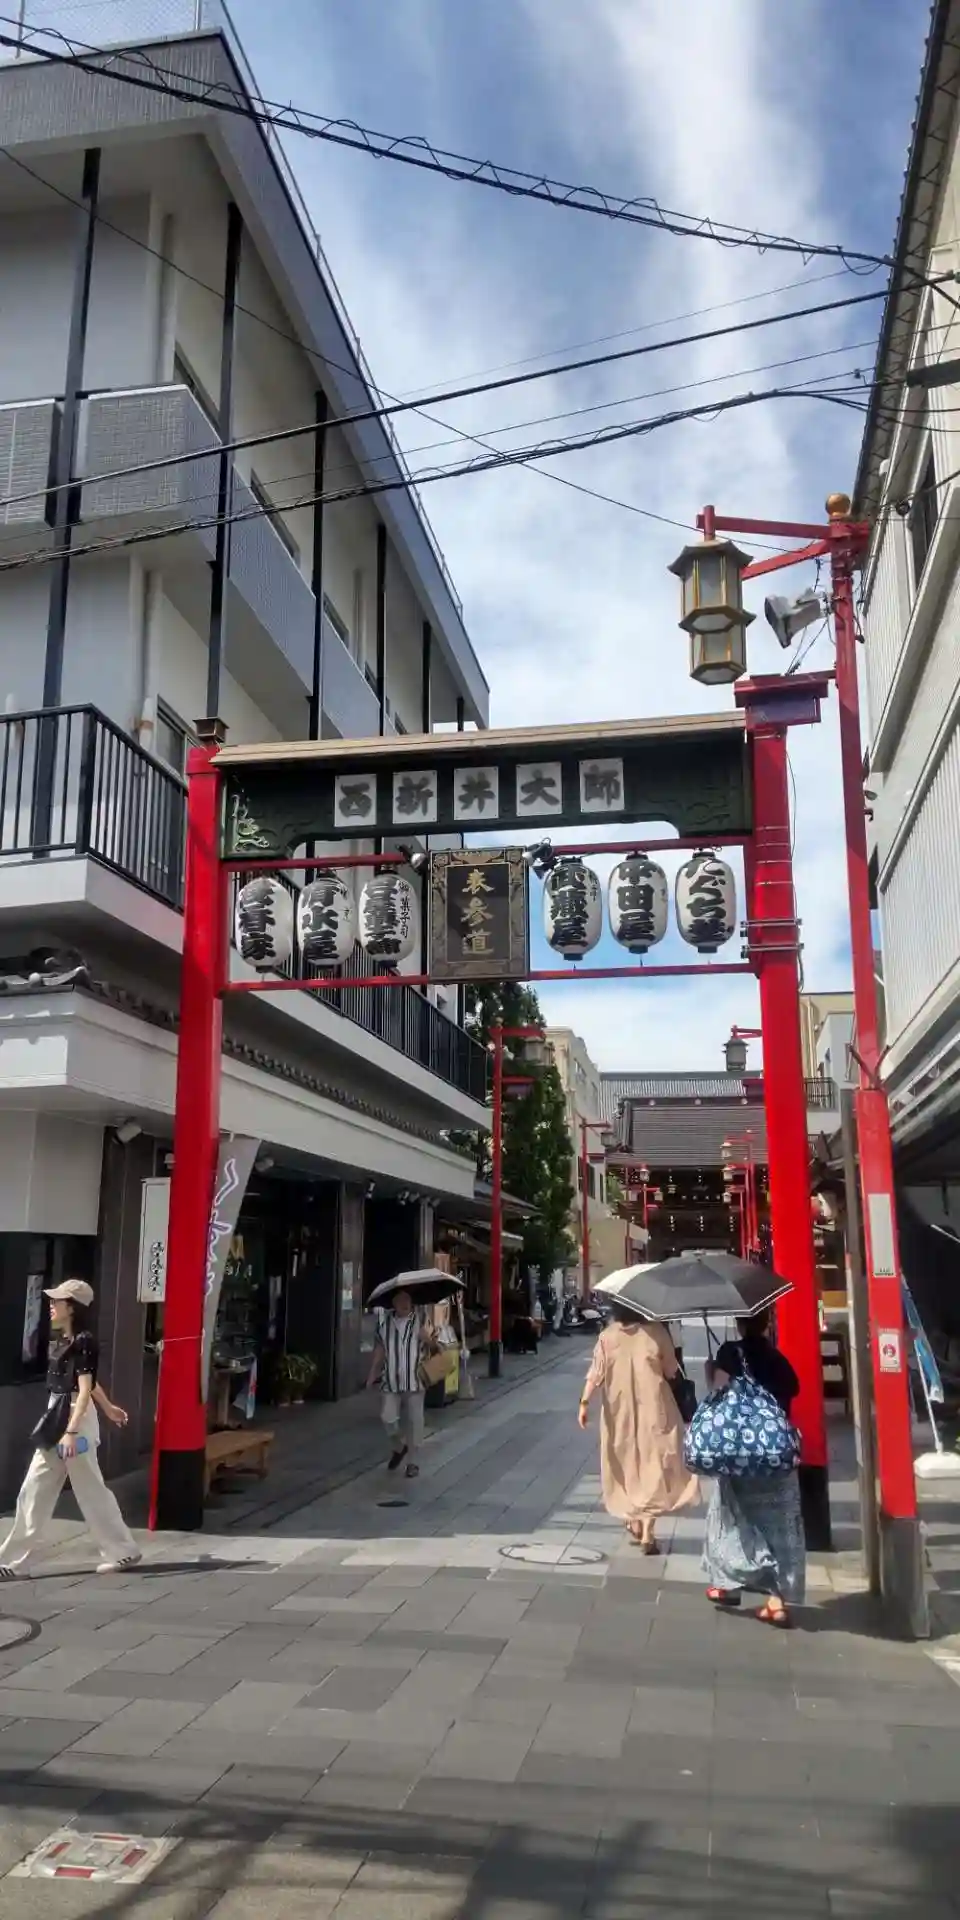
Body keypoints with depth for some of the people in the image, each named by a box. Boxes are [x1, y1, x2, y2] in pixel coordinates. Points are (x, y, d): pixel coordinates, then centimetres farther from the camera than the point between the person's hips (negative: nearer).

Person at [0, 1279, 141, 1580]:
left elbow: (85, 1389, -21)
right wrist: (108, 1407, 35)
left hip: (76, 1421, -9)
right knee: (33, 1492, 9)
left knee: (90, 1491, 0)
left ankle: (124, 1551, 13)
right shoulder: (59, 1340, 11)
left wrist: (71, 1432, -29)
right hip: (56, 1420, 9)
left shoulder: (83, 1342, -15)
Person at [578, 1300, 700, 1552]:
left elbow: (596, 1373, -6)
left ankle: (635, 1522, 31)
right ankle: (647, 1532, 2)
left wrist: (585, 1402, 0)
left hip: (620, 1412, 2)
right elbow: (671, 1371, -4)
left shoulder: (608, 1336, -6)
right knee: (653, 1468, 5)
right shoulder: (656, 1332, -11)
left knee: (627, 1466, 19)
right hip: (653, 1411, -2)